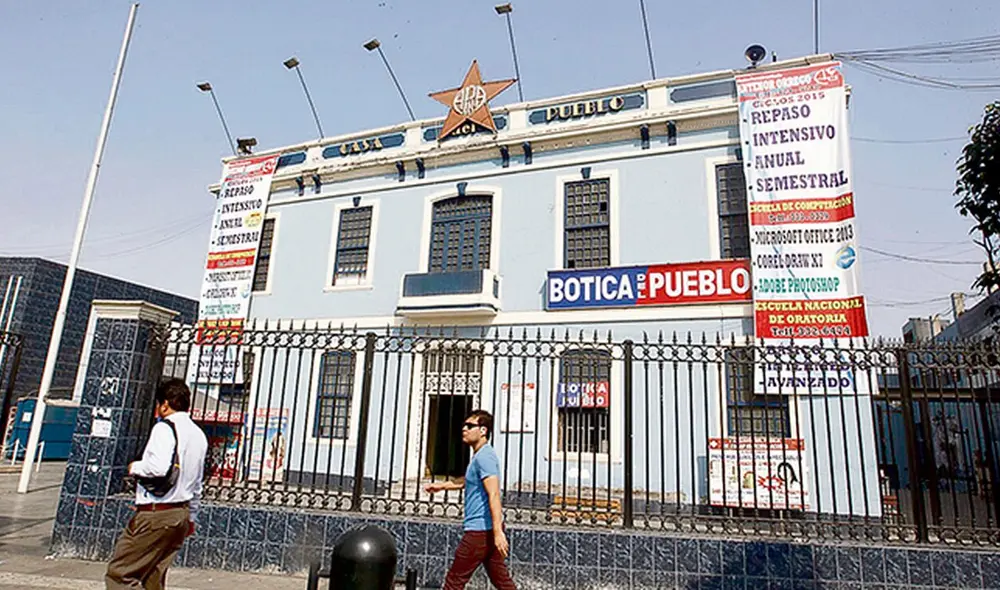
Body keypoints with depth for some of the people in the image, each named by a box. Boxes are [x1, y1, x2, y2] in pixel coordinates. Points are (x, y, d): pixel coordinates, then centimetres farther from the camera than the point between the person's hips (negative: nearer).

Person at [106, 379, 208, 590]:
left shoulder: (164, 428, -11)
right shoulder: (199, 435, 13)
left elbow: (159, 467, -27)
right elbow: (197, 485, 18)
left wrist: (135, 467, -6)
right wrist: (191, 517, 26)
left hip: (155, 513, -8)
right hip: (181, 514, 8)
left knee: (118, 573, 2)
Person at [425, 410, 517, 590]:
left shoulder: (484, 456, -16)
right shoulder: (480, 455, 15)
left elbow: (494, 495, -25)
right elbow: (466, 481, 34)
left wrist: (498, 531, -31)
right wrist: (441, 486, 39)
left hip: (480, 530, -10)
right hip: (487, 529, 10)